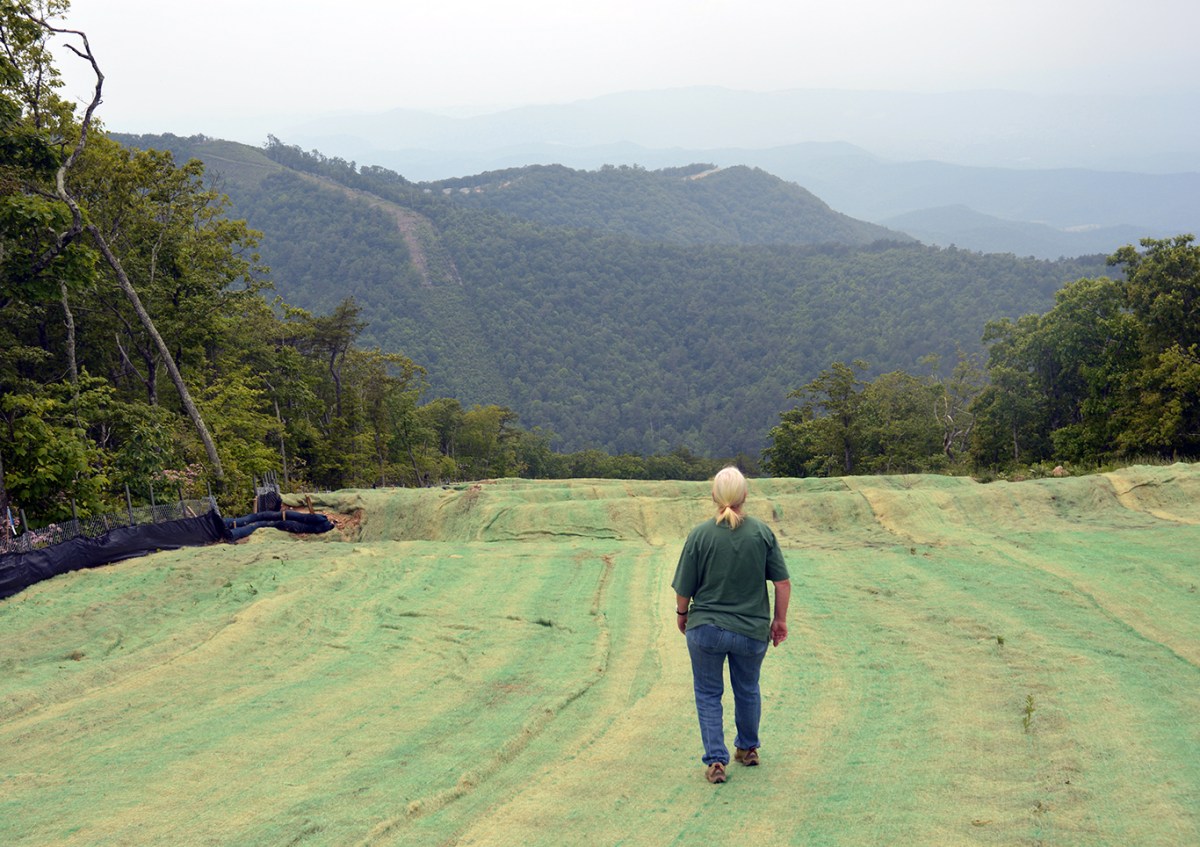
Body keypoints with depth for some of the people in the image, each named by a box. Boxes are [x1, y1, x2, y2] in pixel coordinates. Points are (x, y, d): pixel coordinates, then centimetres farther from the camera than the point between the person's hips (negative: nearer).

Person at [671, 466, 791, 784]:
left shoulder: (700, 535, -13)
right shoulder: (762, 533, -7)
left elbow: (684, 589, -7)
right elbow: (783, 582, -5)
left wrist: (682, 615, 12)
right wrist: (780, 620, 8)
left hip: (706, 629, -2)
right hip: (753, 631, 2)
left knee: (708, 694, 12)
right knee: (748, 690, 23)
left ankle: (716, 760, 5)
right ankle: (748, 749, 40)